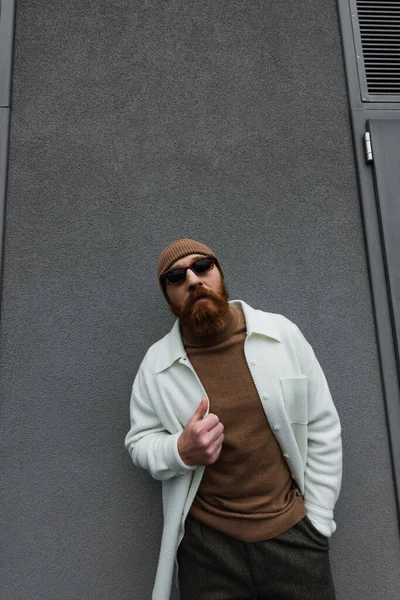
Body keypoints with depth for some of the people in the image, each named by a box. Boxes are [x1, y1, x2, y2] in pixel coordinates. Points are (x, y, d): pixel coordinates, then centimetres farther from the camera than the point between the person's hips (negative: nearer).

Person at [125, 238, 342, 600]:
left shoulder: (283, 333, -9)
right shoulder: (155, 363, -9)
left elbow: (323, 430, -2)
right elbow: (139, 441, 2)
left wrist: (318, 521, -1)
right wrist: (180, 451, -19)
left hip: (293, 532, 1)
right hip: (208, 541, 0)